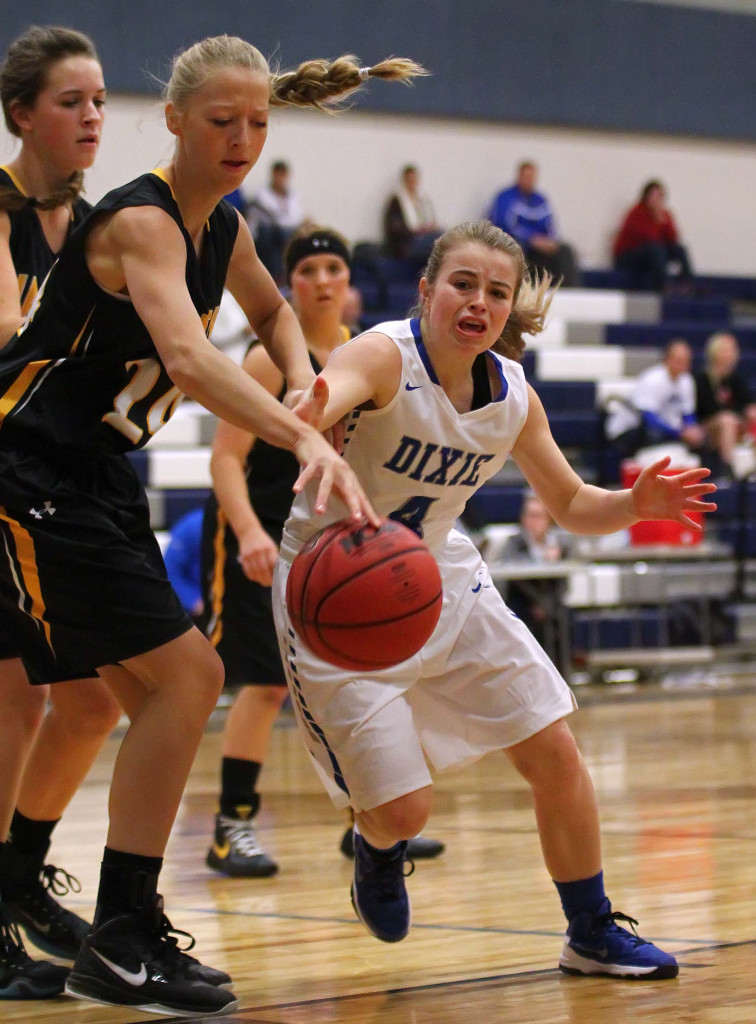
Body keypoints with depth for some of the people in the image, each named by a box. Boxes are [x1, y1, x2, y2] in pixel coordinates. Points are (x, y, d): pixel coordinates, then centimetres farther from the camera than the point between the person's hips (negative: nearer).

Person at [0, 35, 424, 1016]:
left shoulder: (225, 229, 8)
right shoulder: (140, 222, -20)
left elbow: (271, 311, 30)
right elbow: (188, 359, -38)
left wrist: (304, 380, 8)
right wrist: (307, 440, -50)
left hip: (94, 475, 10)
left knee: (152, 694, 12)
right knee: (184, 674, -15)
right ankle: (120, 943, -9)